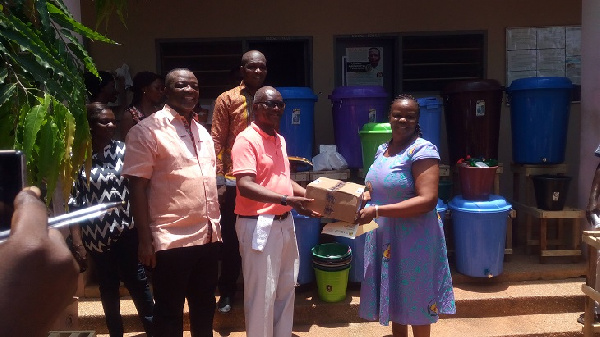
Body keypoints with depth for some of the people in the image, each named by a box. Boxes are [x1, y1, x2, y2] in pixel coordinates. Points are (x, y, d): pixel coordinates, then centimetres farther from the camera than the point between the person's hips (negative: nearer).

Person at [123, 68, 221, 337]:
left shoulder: (203, 133, 13)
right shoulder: (146, 130, -8)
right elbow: (137, 187, -11)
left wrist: (216, 227, 15)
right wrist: (145, 240, -14)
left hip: (208, 237, 6)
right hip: (171, 240, -6)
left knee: (204, 307, 18)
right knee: (169, 313, 8)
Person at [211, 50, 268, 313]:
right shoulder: (226, 99, -2)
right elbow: (217, 141, -5)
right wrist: (219, 179, -11)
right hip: (235, 182, -3)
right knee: (231, 238, 7)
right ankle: (227, 291, 23)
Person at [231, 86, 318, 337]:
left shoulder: (280, 140, 13)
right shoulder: (246, 140, -13)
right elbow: (245, 186, -23)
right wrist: (287, 200, -31)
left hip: (285, 222, 9)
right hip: (259, 225, -8)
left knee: (286, 288, 18)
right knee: (262, 292, 2)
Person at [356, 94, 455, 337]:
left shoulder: (422, 150, -16)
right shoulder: (382, 150, 8)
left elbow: (427, 200, -25)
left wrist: (376, 211, -28)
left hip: (413, 239, -7)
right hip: (384, 237, 7)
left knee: (415, 302, 8)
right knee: (395, 299, 18)